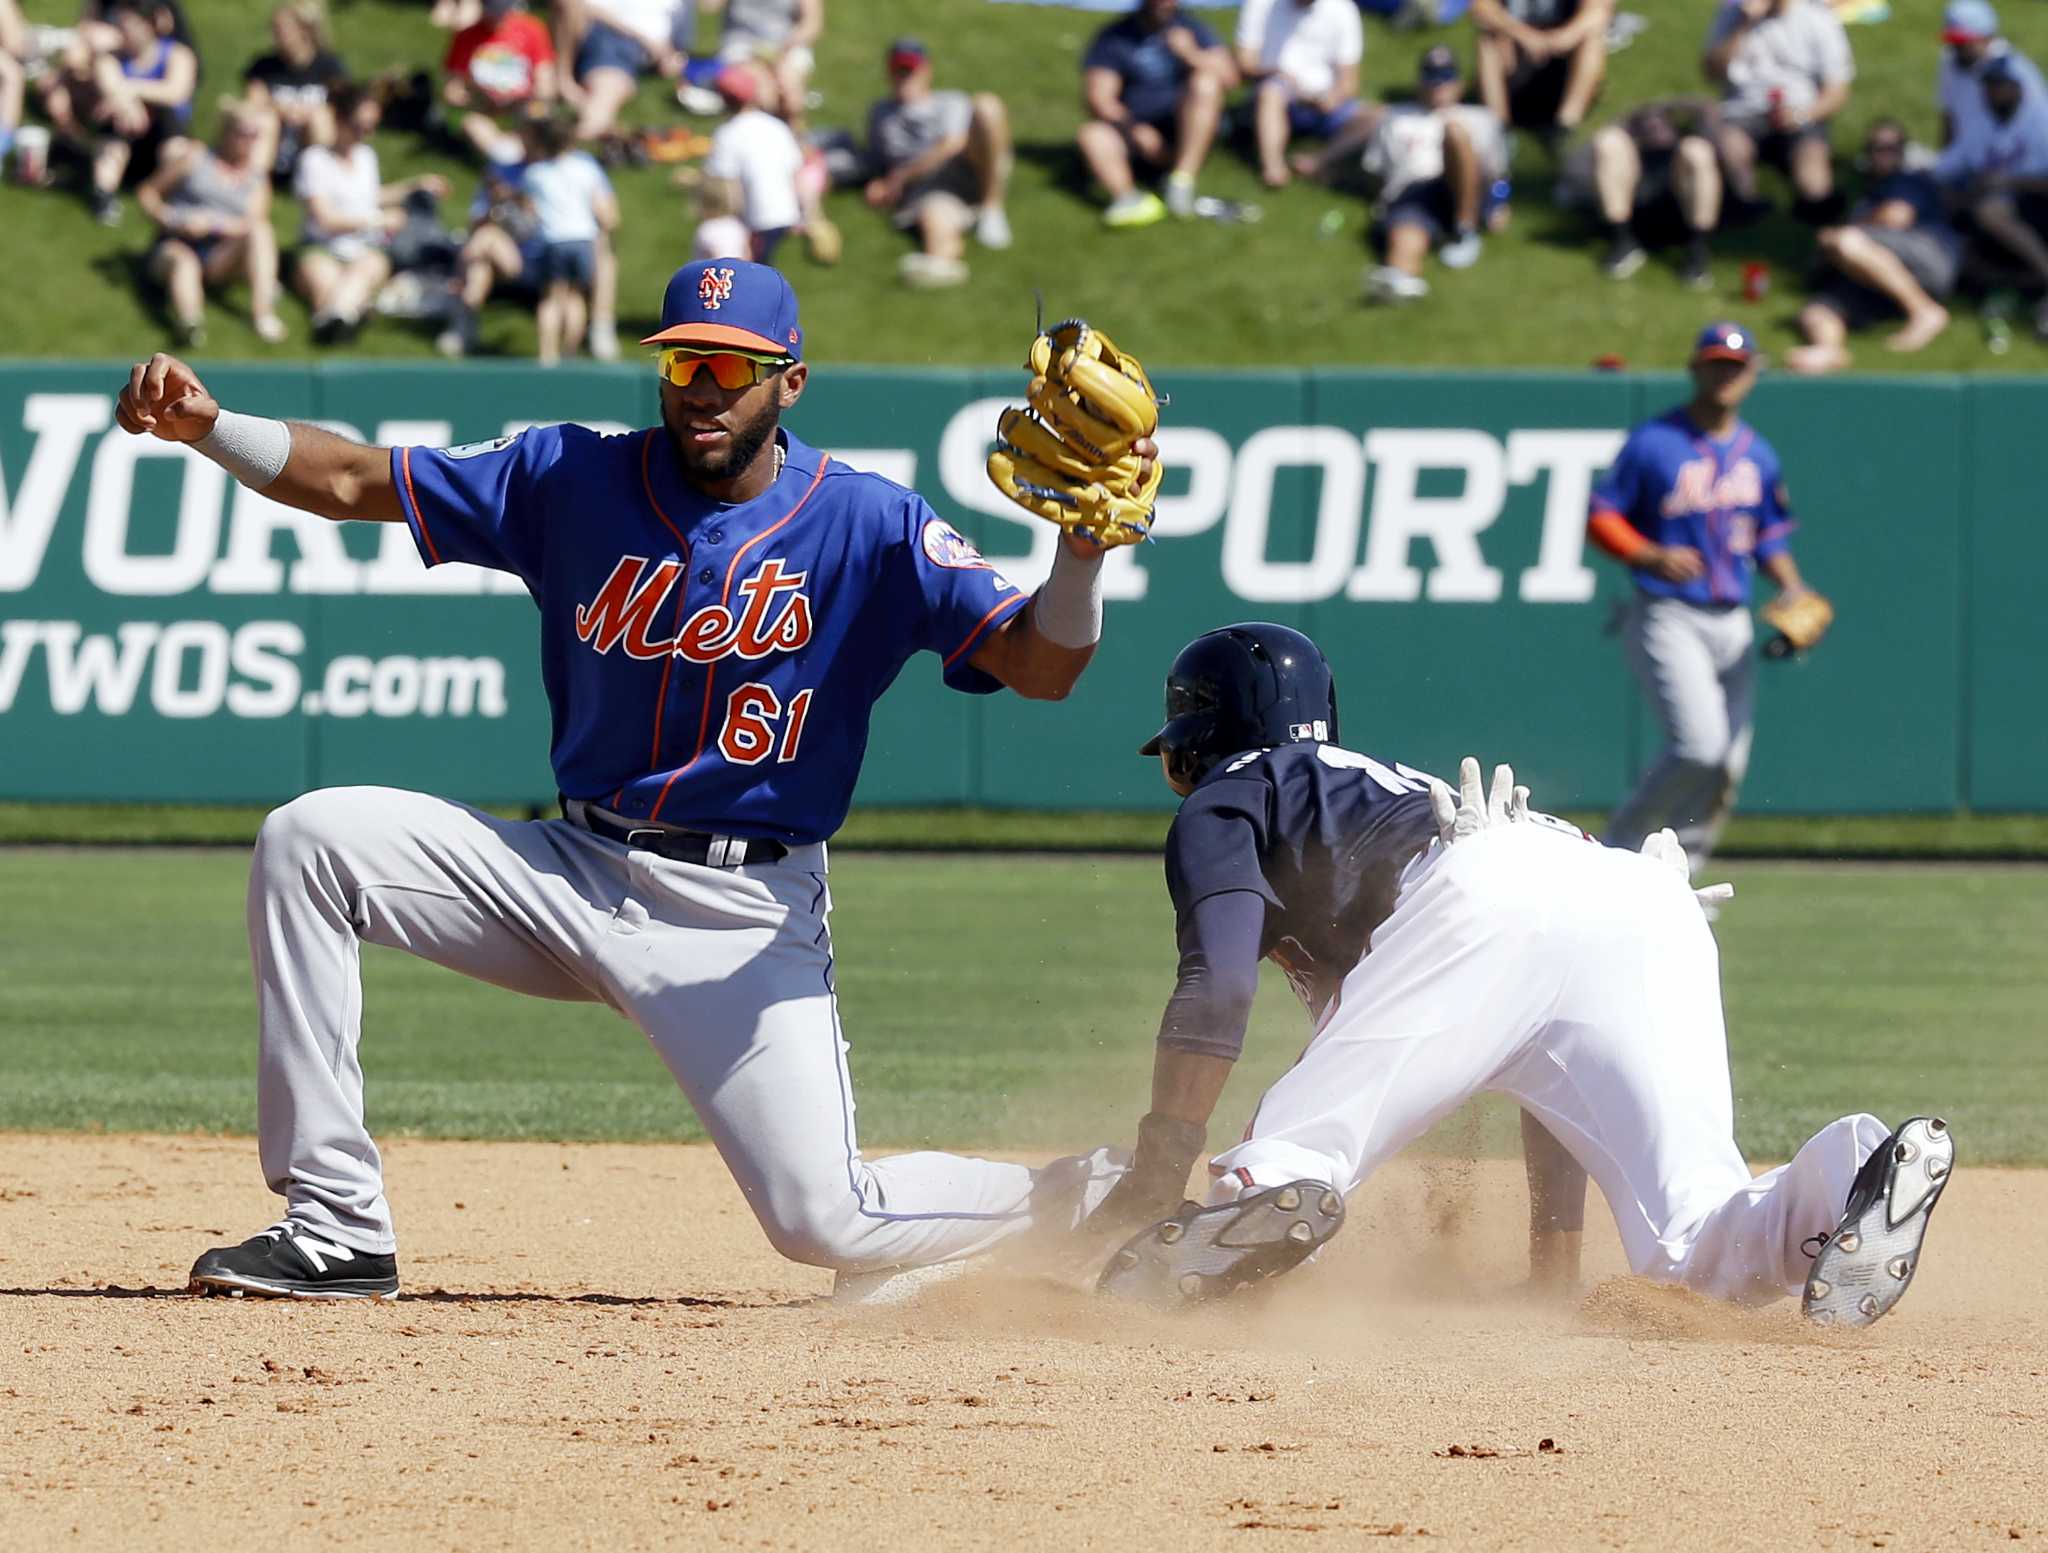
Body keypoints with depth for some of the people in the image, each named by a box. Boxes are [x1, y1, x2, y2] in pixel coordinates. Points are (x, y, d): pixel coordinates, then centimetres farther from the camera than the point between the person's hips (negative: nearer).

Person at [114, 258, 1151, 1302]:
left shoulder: (868, 526, -8)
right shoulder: (573, 480, 0)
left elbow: (1038, 666, -15)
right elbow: (352, 482, 1)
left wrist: (1085, 546, -35)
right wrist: (204, 425, -15)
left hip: (747, 917, -4)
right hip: (571, 877, 4)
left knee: (826, 1224, -17)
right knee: (308, 842, -13)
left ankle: (1087, 1203, 16)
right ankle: (334, 1227, -11)